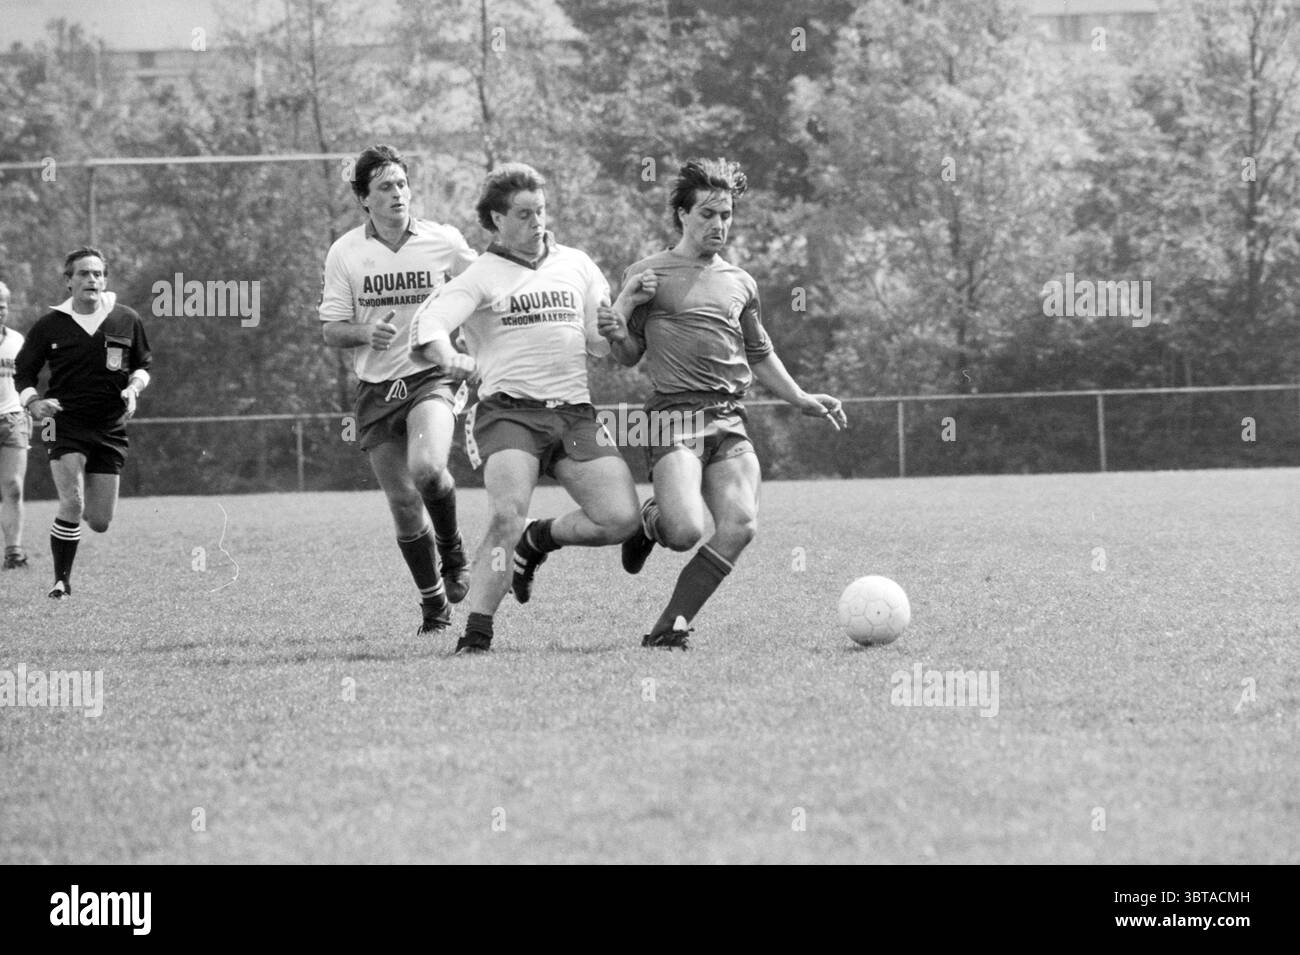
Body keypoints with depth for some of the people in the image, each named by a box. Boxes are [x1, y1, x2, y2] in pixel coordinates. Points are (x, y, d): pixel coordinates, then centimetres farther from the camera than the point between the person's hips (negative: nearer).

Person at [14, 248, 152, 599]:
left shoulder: (127, 320, 4)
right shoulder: (49, 325, -1)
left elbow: (142, 366, 17)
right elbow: (23, 373, 8)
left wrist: (133, 388, -4)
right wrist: (34, 402, -11)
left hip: (110, 430, 2)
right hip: (66, 423, -2)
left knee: (99, 523, 2)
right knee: (72, 505, -21)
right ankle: (61, 581, -6)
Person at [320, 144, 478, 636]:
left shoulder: (443, 241, -1)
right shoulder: (344, 253, -1)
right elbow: (330, 328, 2)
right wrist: (365, 333, -19)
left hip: (431, 376, -2)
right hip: (376, 388, 2)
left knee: (426, 468, -29)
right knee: (404, 503, 1)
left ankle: (453, 550, 0)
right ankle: (434, 604, 19)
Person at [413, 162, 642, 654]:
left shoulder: (576, 265, 19)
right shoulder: (480, 276, 6)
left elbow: (606, 342, 20)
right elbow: (429, 323, -10)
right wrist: (449, 357, -32)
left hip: (575, 412, 4)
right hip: (508, 407, -4)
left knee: (620, 517, -11)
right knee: (508, 516, -25)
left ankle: (541, 539, 18)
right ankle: (475, 636, -17)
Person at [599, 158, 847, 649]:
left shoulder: (740, 283, 19)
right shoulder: (648, 275, 5)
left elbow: (760, 355, 30)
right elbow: (629, 356, 9)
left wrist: (800, 399, 21)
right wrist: (617, 334, -12)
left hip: (730, 421, 5)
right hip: (674, 415, -5)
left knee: (740, 524, -18)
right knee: (686, 530, -24)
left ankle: (669, 628, -9)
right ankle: (650, 520, 15)